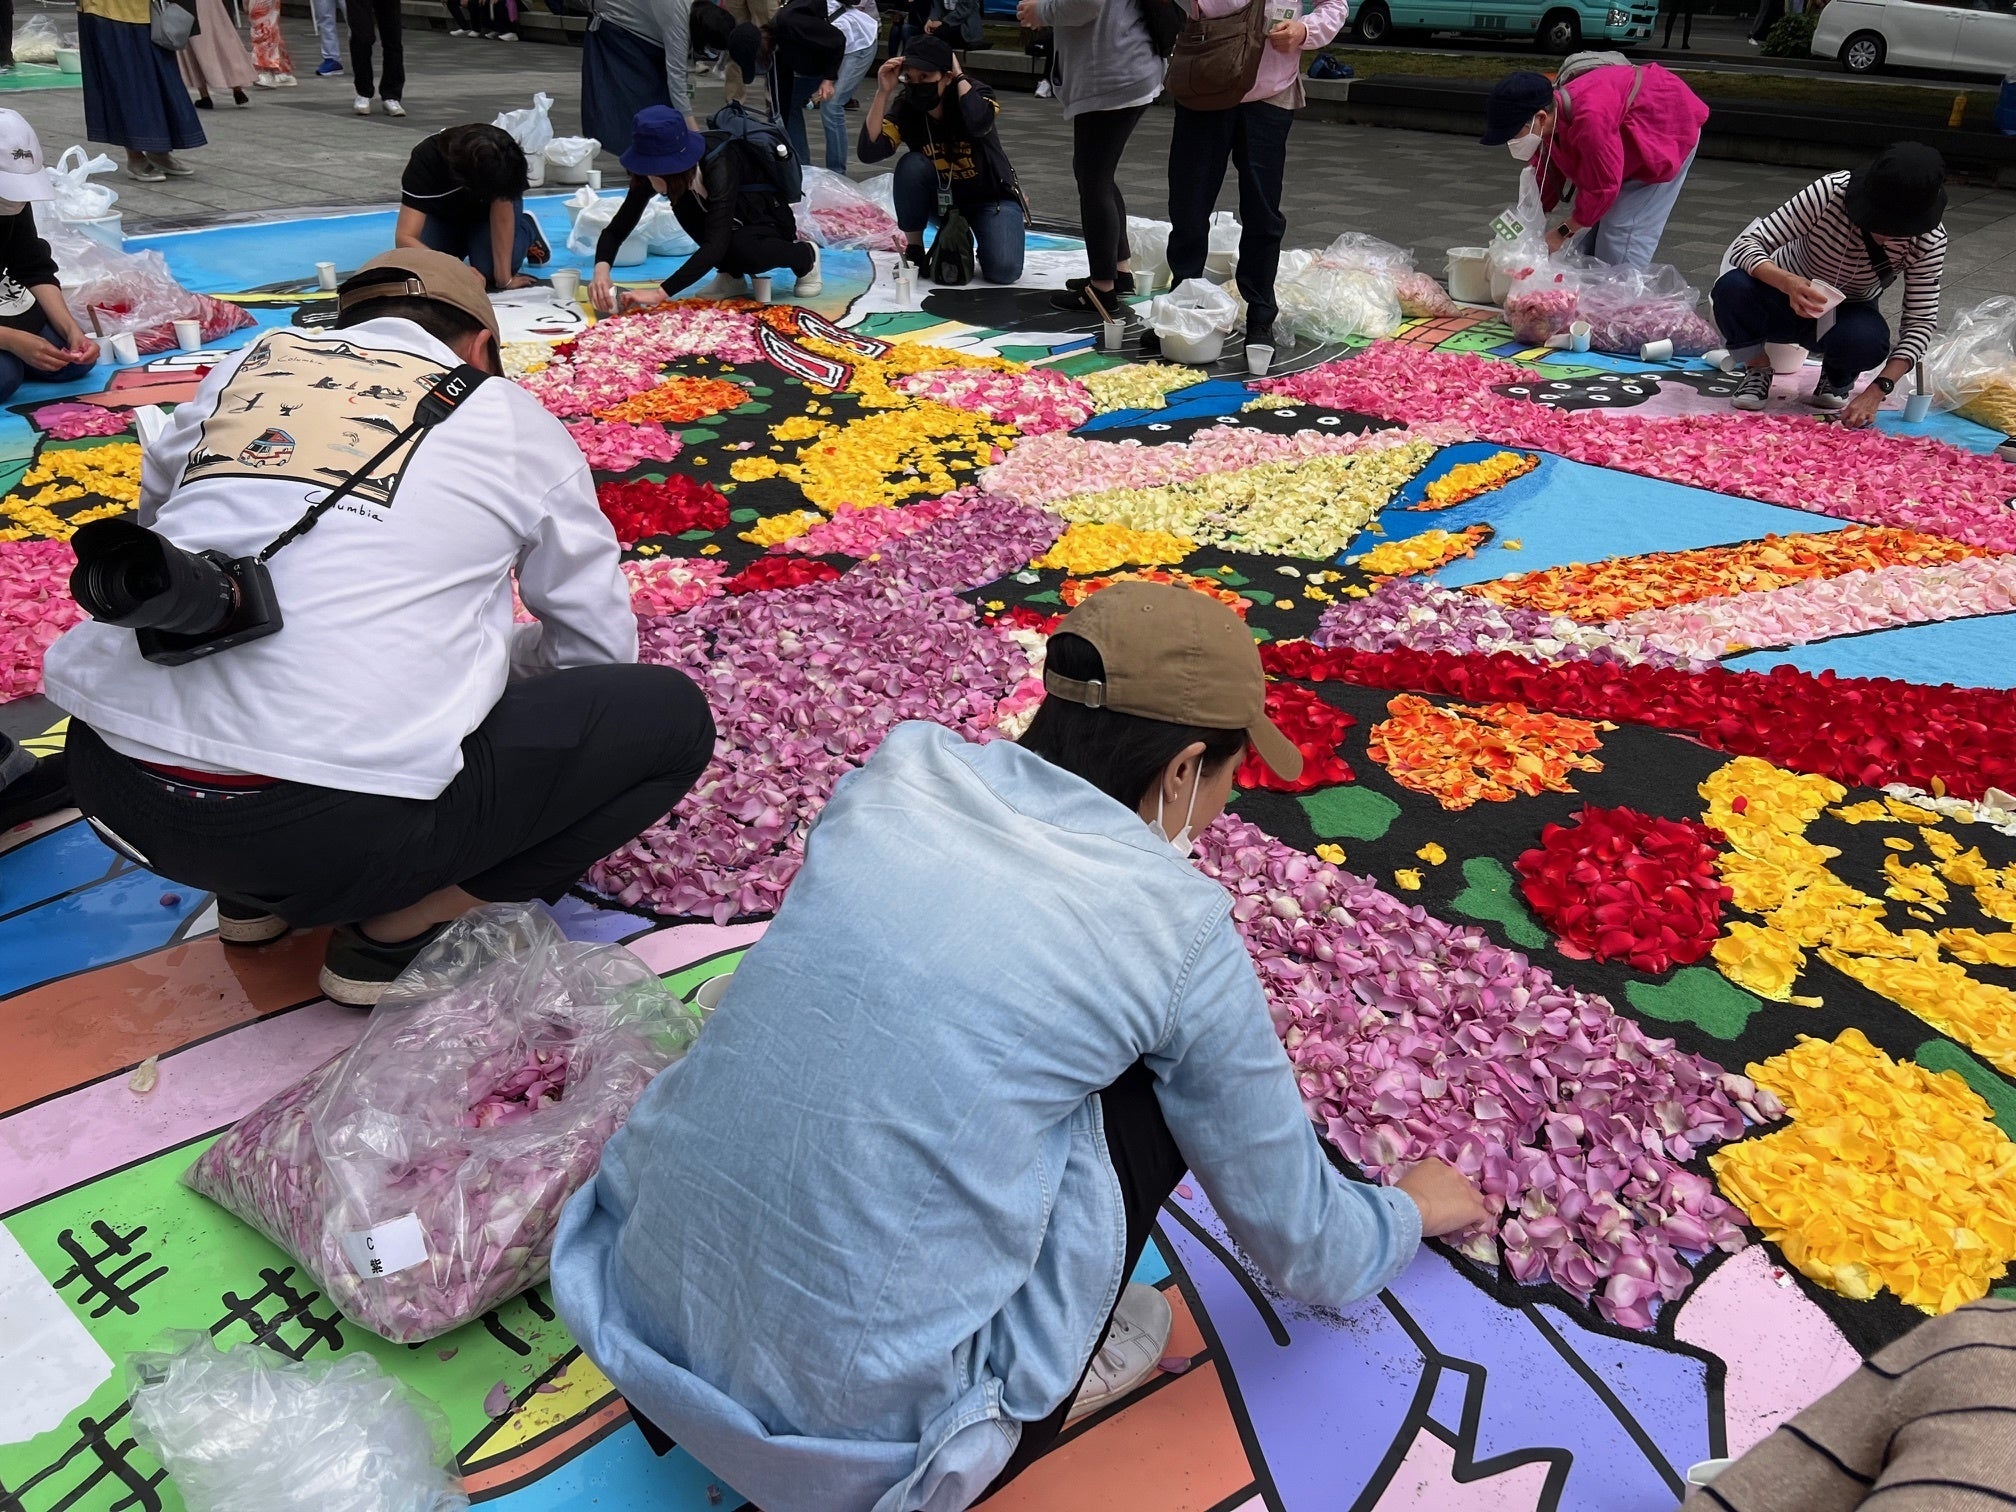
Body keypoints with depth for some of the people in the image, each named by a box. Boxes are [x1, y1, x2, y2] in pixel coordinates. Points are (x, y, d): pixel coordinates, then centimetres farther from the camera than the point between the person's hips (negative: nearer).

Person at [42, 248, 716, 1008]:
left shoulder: (251, 362, 18)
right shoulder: (511, 416, 11)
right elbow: (599, 650, 16)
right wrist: (482, 655, 38)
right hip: (338, 826, -6)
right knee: (671, 717, 9)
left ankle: (256, 888, 20)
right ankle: (396, 929, 5)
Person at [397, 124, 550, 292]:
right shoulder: (426, 159, -41)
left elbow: (503, 217, -35)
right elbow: (404, 237, -46)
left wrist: (504, 278, -42)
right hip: (442, 211, 1)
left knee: (489, 270, -23)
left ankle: (527, 229, 9)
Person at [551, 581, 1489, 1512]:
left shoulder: (902, 771, 1)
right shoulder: (1178, 932, -10)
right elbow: (1296, 1238, 6)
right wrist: (1411, 1212, 28)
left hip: (631, 1315, 5)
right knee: (1149, 1091, 5)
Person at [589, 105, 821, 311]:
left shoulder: (719, 165, -36)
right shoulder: (654, 173, -19)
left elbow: (716, 244, -46)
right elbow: (616, 229, -17)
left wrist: (660, 293, -53)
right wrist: (601, 270, -39)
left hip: (770, 220, -5)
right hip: (736, 224, 5)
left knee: (740, 250, -38)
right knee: (684, 202, -26)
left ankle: (805, 255, -5)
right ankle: (732, 275, -3)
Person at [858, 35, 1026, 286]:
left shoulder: (975, 93, -19)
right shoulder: (905, 108, -15)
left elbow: (978, 124, -43)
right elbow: (869, 152, -28)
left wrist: (960, 76, -30)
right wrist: (883, 92, -33)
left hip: (991, 199, -2)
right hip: (943, 198, 2)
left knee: (1003, 270, -27)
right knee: (912, 164, -29)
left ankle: (982, 244, 10)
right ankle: (914, 249, -10)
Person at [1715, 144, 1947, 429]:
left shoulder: (1929, 238, -20)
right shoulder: (1829, 192, -28)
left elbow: (1921, 321, -19)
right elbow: (1746, 245, -28)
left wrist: (1878, 389, -34)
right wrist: (1788, 282, -49)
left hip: (1848, 316, 1)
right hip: (1787, 296, -1)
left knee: (1867, 341, -37)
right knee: (1732, 287, -35)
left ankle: (1838, 380, 3)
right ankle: (1758, 369, -4)